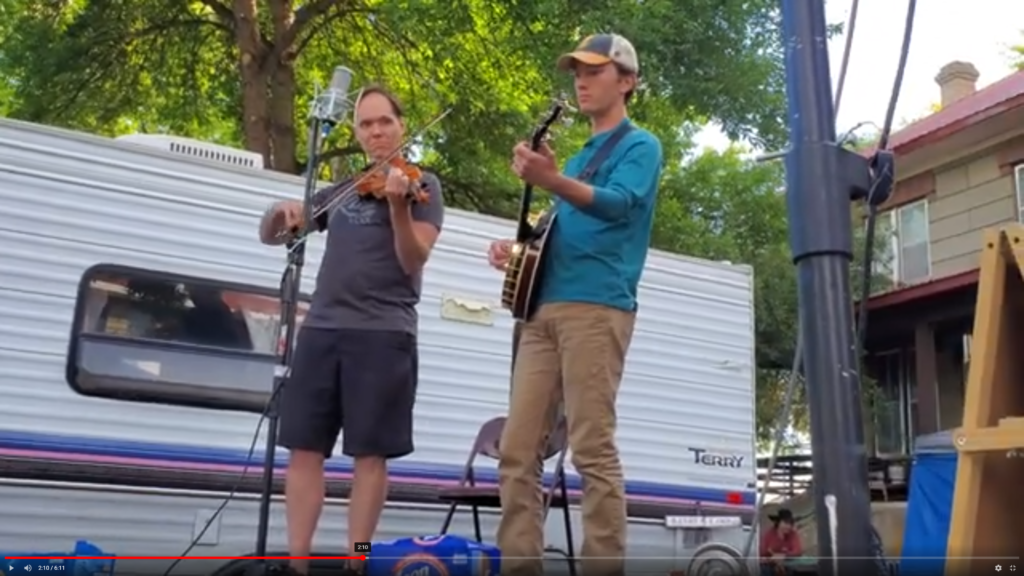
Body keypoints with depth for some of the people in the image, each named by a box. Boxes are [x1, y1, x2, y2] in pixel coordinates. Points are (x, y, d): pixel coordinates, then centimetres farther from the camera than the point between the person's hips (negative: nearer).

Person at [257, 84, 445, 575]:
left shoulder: (422, 185, 5)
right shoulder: (340, 191, 19)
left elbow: (413, 260, -9)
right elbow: (269, 236, 22)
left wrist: (398, 205, -24)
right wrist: (281, 212, -1)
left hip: (385, 333, -5)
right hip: (321, 328, 5)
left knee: (369, 452, -3)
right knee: (304, 445, 1)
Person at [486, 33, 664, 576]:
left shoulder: (639, 145, 5)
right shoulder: (579, 155, 28)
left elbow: (618, 203, -16)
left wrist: (552, 181, -33)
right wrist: (516, 249, 11)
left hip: (597, 306, -8)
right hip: (544, 308, 8)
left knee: (593, 451, -11)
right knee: (516, 450, 0)